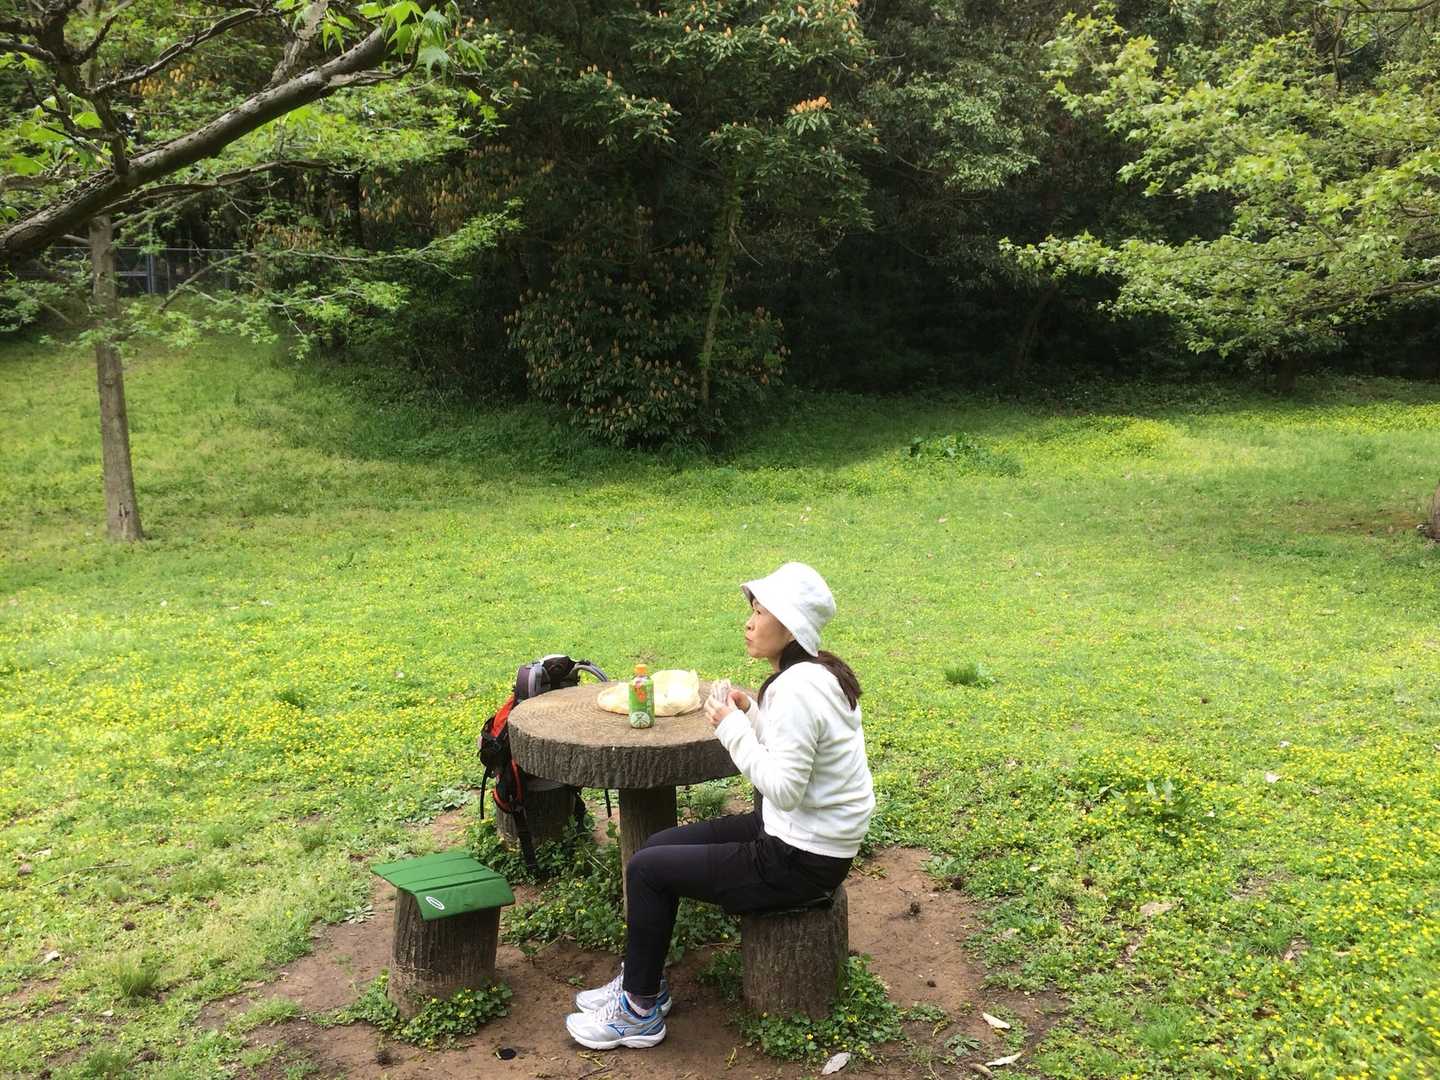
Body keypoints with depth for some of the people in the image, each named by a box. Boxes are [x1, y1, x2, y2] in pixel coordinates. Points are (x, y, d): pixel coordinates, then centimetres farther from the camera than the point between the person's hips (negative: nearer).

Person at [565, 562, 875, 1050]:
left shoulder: (797, 689, -25)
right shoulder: (817, 672, 6)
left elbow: (783, 787, -28)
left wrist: (733, 728, -19)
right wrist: (753, 716, -1)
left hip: (799, 862, -10)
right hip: (800, 834, 10)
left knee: (646, 869, -3)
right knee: (659, 844, 13)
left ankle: (640, 1011, 14)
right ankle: (641, 980, 25)